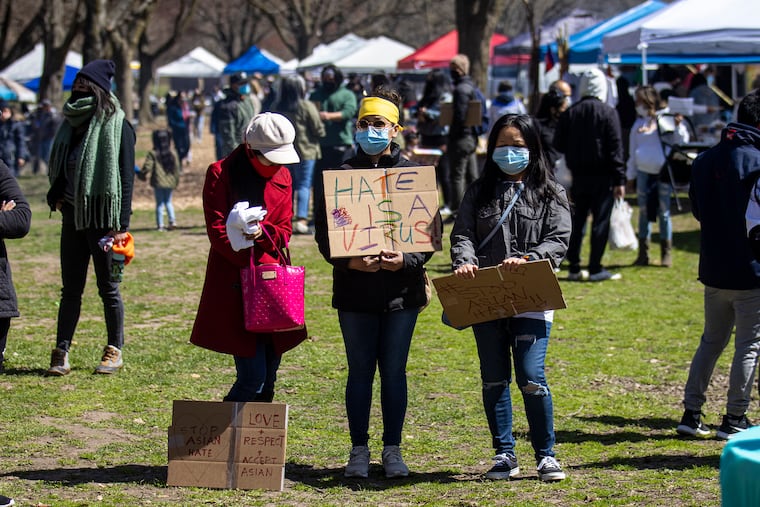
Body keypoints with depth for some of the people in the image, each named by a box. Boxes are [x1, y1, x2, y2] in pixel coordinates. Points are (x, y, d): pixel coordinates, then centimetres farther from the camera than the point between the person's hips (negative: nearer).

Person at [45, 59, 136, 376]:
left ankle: (115, 351, 14)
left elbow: (126, 177, -11)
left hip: (102, 218, -6)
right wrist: (56, 196, 2)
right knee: (71, 288, 6)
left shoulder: (118, 126, -8)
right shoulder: (72, 123, 12)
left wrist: (121, 225, -16)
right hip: (73, 216, 6)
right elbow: (61, 168, 22)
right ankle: (61, 353, 8)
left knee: (108, 287, 3)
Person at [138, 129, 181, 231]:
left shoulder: (152, 154, -9)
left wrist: (141, 175, 7)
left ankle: (160, 225, 2)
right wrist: (176, 181, 18)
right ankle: (172, 220, 3)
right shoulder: (172, 154, 3)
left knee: (159, 204, 3)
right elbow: (177, 168, 7)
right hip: (170, 182, 3)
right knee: (168, 202, 18)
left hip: (158, 182, -3)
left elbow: (147, 167, -11)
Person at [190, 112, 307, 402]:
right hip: (235, 285, -6)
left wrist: (263, 232, -13)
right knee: (253, 376, -12)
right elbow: (217, 231, -9)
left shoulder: (282, 176, 12)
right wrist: (254, 264, -16)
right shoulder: (221, 174, -5)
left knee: (268, 378, 6)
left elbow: (284, 230, 10)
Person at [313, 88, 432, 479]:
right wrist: (349, 261, -16)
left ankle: (393, 450, 16)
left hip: (402, 290, 0)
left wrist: (406, 260, -17)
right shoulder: (341, 175, 3)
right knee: (360, 372, 6)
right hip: (354, 290, 0)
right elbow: (323, 233, 1)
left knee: (394, 372, 6)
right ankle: (359, 451, 15)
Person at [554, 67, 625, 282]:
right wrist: (619, 180, -10)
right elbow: (615, 148, -11)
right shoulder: (608, 113, -8)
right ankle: (595, 269, -1)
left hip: (578, 175, 4)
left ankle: (574, 268, 12)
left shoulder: (569, 113, 4)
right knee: (600, 221, 0)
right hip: (602, 176, -4)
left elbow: (559, 145, 6)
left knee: (577, 221, 11)